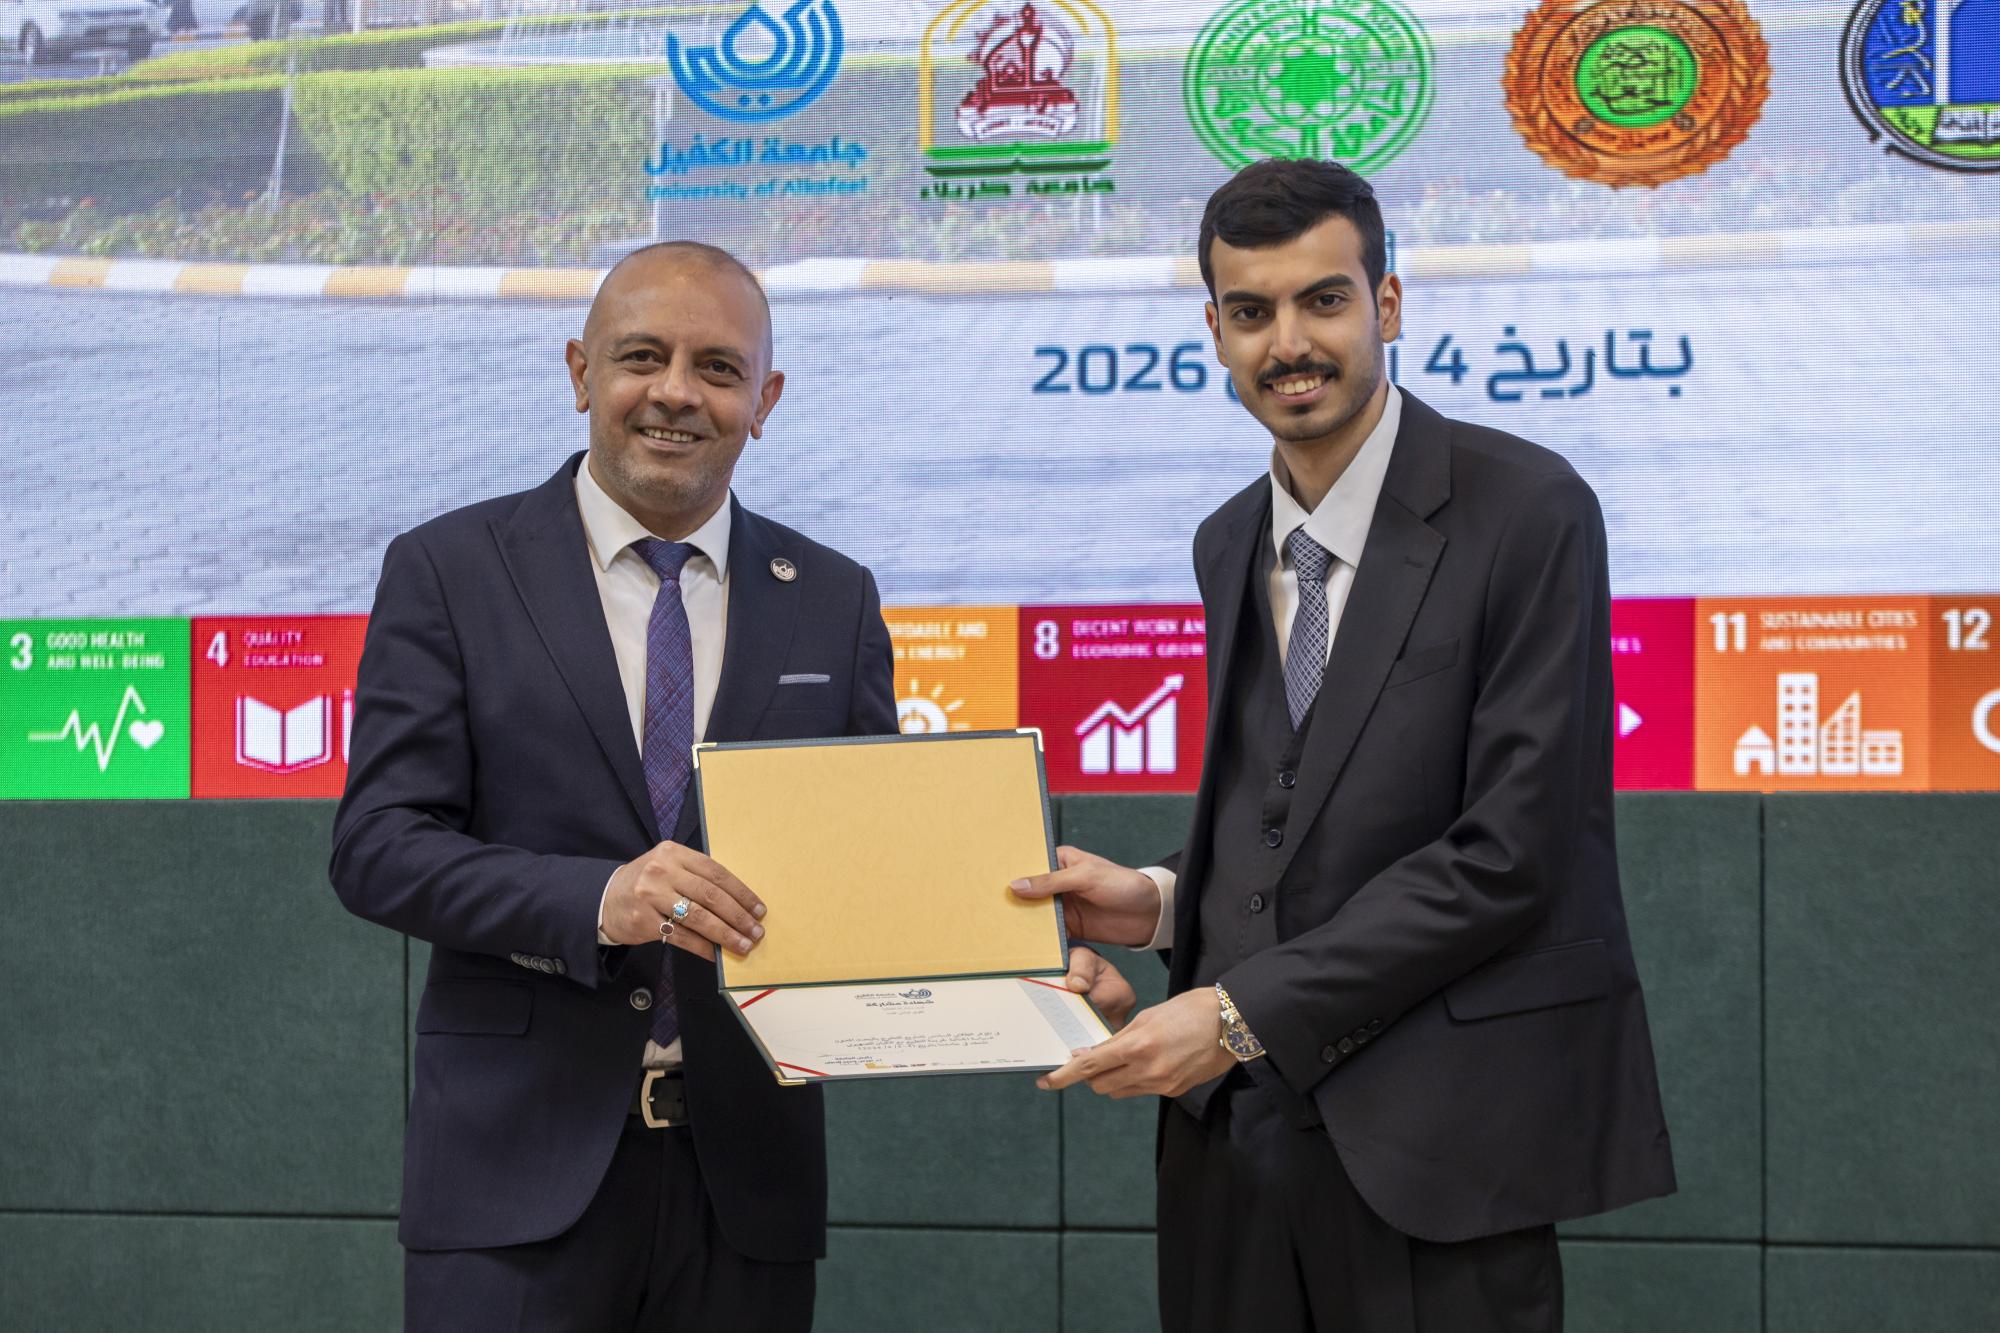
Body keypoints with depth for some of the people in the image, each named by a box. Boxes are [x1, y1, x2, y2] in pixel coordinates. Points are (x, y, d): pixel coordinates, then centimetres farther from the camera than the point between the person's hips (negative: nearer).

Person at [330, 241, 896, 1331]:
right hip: (519, 1168, -2)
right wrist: (594, 901, -22)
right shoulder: (448, 573, 1)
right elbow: (376, 847, -6)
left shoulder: (834, 601, 10)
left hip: (744, 1176, 3)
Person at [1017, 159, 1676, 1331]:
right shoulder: (1230, 545, 13)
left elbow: (1510, 849, -15)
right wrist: (1162, 900, 0)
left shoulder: (1527, 510, -9)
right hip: (1235, 1124, 6)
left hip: (1435, 1134, -6)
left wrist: (1246, 1011, -16)